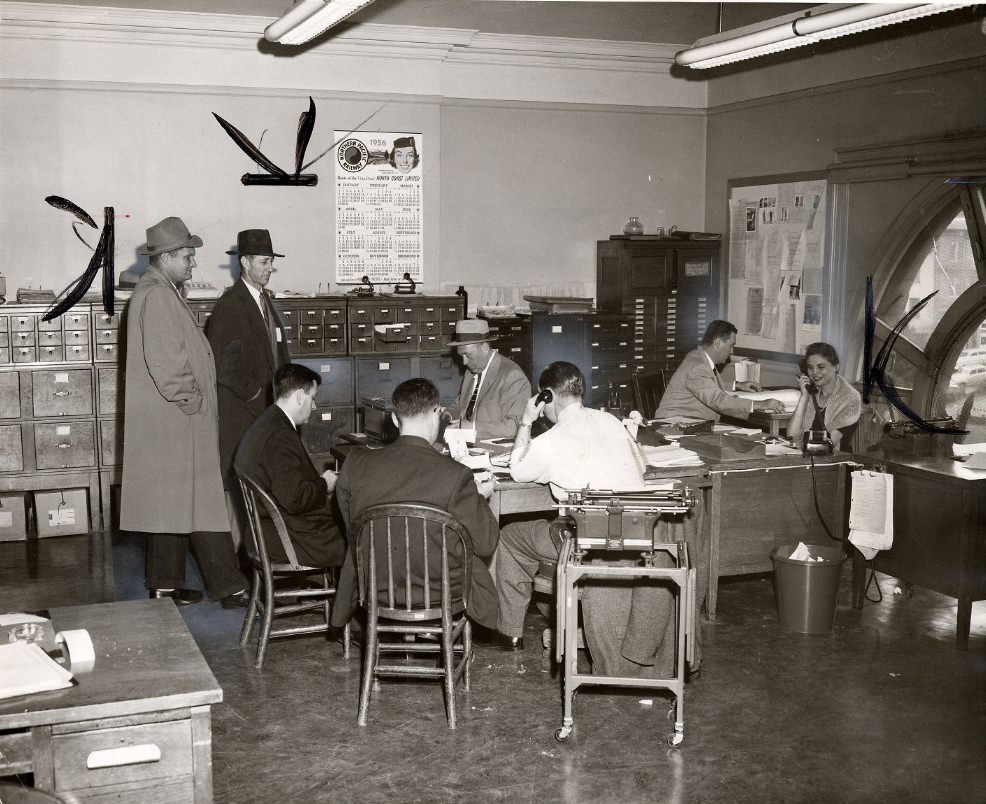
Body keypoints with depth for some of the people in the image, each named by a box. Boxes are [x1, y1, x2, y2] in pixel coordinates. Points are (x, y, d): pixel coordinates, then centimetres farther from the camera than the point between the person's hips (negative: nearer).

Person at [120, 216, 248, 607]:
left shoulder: (162, 293, 17)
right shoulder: (156, 297, -16)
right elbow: (164, 363, -23)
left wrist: (196, 397, 17)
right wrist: (193, 402, -14)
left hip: (170, 423, 11)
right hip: (176, 423, -11)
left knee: (171, 503, 14)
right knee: (199, 501, -5)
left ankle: (165, 585, 21)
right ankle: (230, 587, 0)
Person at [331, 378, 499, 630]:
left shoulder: (355, 464, -12)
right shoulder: (455, 475, -23)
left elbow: (351, 527, 4)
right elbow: (484, 544, -13)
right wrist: (481, 498, 5)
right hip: (440, 595, -3)